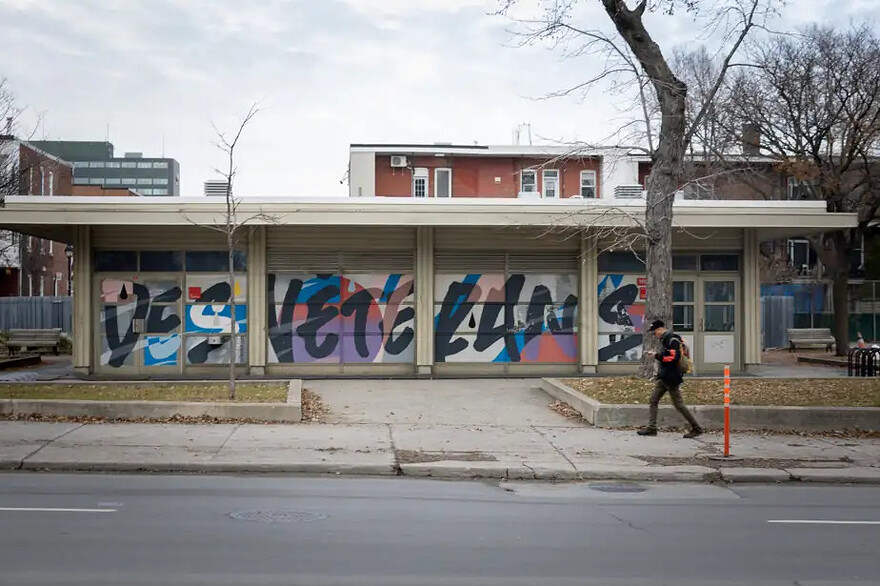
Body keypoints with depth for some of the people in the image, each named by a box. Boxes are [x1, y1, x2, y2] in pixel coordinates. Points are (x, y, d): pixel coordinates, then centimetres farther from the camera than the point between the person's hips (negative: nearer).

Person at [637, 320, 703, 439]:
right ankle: (651, 428, 7)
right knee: (653, 400, 6)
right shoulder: (666, 340, 14)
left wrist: (657, 355, -19)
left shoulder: (672, 340, -16)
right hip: (664, 378, 10)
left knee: (678, 404, -3)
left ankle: (696, 429, 7)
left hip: (671, 379, -10)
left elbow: (673, 357, -25)